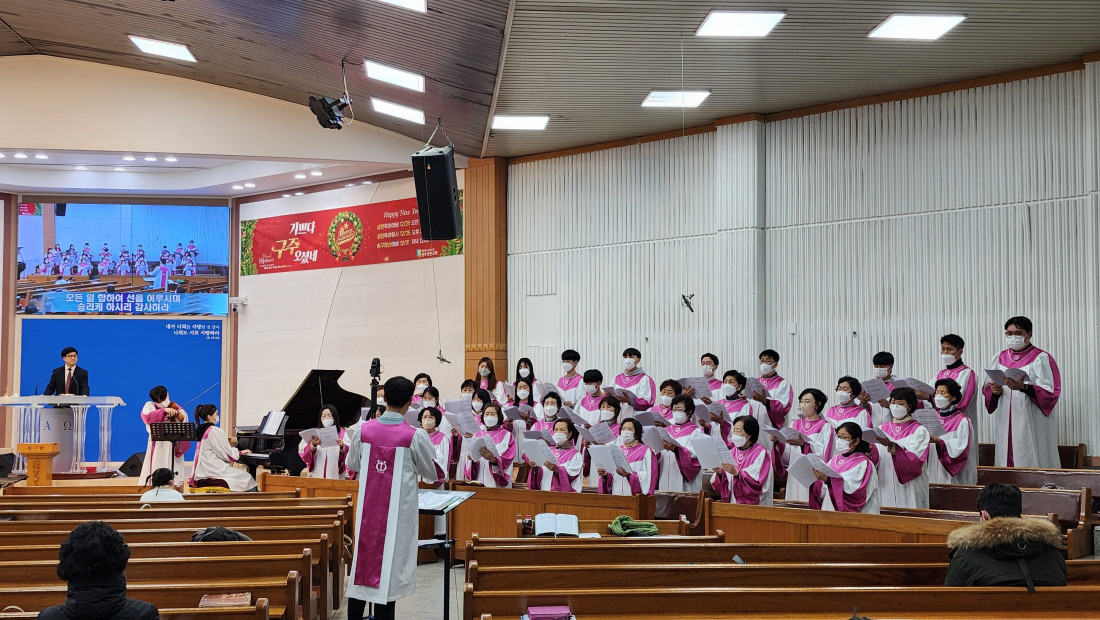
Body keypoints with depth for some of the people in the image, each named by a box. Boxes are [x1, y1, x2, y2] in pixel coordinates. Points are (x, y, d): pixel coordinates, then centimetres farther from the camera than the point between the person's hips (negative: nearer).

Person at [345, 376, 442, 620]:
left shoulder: (363, 430, -5)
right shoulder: (415, 436, -13)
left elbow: (353, 463, 13)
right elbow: (433, 474, 0)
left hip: (368, 509, 3)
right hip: (397, 515, -3)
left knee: (363, 561, 12)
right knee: (390, 566, 3)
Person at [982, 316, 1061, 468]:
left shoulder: (1041, 358, 0)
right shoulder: (1000, 358, 16)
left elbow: (1051, 392, -9)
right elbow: (987, 388, 17)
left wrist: (1024, 387, -24)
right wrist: (994, 390, -7)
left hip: (1031, 424, -4)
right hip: (1005, 425, 5)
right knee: (1006, 460, 2)